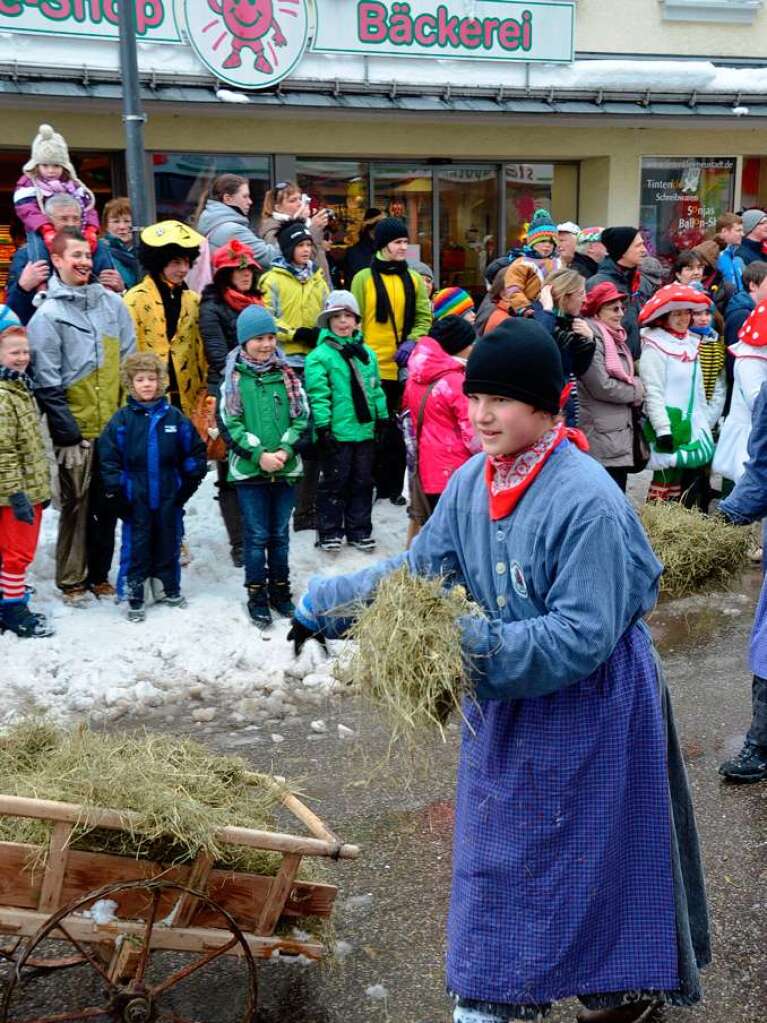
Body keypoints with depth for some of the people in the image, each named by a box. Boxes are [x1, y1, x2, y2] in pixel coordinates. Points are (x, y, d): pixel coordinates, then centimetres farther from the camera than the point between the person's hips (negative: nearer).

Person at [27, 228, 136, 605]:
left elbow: (129, 359, 13)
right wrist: (65, 426, -11)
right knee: (76, 505, 3)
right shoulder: (48, 314, -7)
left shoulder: (112, 303, 7)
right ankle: (71, 581, 14)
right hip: (76, 429, -4)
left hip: (114, 424, 4)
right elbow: (45, 380, -8)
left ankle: (100, 575, 24)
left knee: (108, 504, 11)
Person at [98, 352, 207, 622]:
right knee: (136, 547, 4)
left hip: (169, 498, 2)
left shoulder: (174, 417, 0)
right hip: (135, 501, -2)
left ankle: (168, 588, 32)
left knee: (169, 544, 15)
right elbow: (108, 460, -5)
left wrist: (188, 484, 2)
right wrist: (117, 494, -7)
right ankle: (134, 598, 14)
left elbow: (195, 452, 6)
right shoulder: (121, 420, -5)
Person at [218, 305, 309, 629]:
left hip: (286, 468, 3)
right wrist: (259, 455, -15)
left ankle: (280, 590, 24)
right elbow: (229, 423, -6)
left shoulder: (287, 375, 6)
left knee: (280, 534, 12)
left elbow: (302, 416, 3)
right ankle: (257, 596, 12)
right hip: (249, 469, -2)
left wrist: (285, 450, -12)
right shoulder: (234, 379, -1)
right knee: (257, 536, 2)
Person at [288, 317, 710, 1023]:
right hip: (506, 700, 7)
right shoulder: (472, 482, -3)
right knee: (496, 858, 15)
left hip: (587, 706, -7)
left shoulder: (588, 501, -25)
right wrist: (324, 604, 1)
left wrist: (477, 644, -32)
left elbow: (582, 634, -26)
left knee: (593, 858, 8)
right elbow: (421, 566, 5)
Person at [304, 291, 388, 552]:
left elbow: (375, 388, 17)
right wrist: (323, 426, -16)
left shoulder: (367, 354, 12)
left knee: (362, 482, 12)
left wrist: (382, 418, 13)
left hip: (365, 430, 6)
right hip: (337, 432, -6)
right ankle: (330, 532, 14)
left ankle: (359, 530, 23)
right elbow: (318, 393, -12)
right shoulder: (320, 355, -8)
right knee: (335, 482, 3)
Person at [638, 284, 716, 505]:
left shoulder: (691, 343, 16)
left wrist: (705, 423, 19)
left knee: (694, 478, 10)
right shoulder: (655, 346, -10)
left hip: (693, 426, 8)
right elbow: (653, 392, -16)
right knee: (668, 481, -8)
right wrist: (663, 429, -21)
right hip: (670, 426, -8)